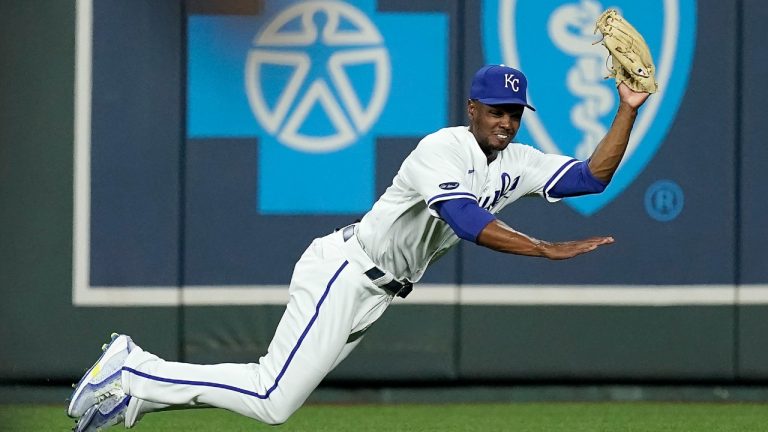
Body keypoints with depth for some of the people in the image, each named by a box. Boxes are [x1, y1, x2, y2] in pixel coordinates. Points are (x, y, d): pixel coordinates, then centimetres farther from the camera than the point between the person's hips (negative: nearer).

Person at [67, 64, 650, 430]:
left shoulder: (516, 164, 7)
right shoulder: (442, 151, -18)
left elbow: (593, 176, 5)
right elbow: (468, 222, -33)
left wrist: (627, 113, -4)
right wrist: (549, 250, -37)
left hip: (373, 294, 9)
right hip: (343, 272, -9)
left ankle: (137, 371, 10)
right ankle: (131, 376, -6)